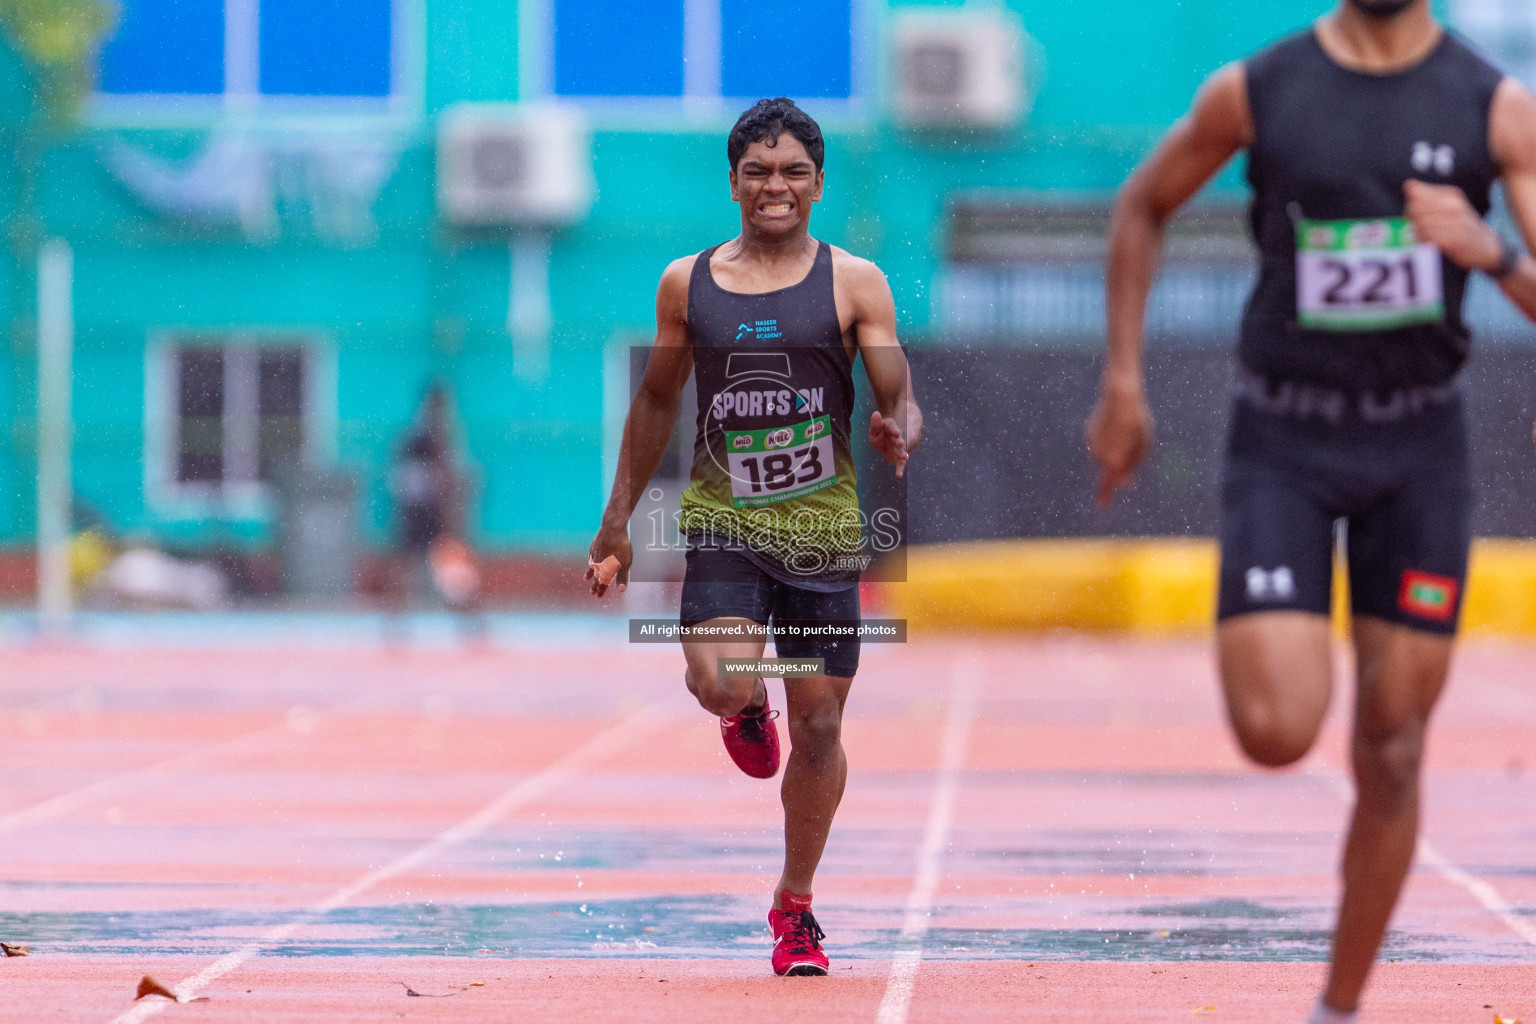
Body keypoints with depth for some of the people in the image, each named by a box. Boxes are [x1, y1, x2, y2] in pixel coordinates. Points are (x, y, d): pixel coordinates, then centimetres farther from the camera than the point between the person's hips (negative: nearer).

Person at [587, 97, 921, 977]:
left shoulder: (854, 283, 1)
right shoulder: (687, 284, 7)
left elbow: (900, 400, -4)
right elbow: (658, 401, 17)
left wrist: (900, 435, -28)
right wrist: (618, 520, 16)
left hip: (824, 531, 0)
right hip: (722, 522, 0)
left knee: (819, 725, 4)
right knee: (719, 683, -24)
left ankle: (795, 905, 23)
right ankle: (749, 712, 17)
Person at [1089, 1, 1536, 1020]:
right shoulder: (1255, 91, -7)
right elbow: (1143, 207, 11)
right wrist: (1123, 383, 8)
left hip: (1420, 446, 1)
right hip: (1284, 440, -1)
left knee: (1391, 752, 2)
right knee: (1278, 733, -16)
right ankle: (1265, 643, 21)